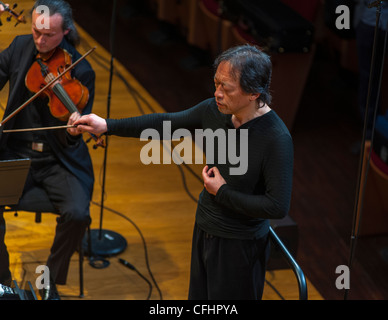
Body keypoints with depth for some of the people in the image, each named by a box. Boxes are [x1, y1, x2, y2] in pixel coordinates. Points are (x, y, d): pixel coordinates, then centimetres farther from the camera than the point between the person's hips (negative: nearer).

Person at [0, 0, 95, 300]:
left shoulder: (81, 71, -12)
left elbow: (70, 141, -15)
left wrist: (74, 131, -35)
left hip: (58, 160, -2)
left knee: (77, 214, -26)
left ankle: (50, 281, 1)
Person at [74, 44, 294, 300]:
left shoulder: (277, 139, -28)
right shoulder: (214, 110, -8)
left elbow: (278, 207, -28)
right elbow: (166, 123, 5)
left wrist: (222, 192, -19)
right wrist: (107, 126, 3)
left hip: (240, 243, -7)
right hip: (205, 230, 7)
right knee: (199, 296, 22)